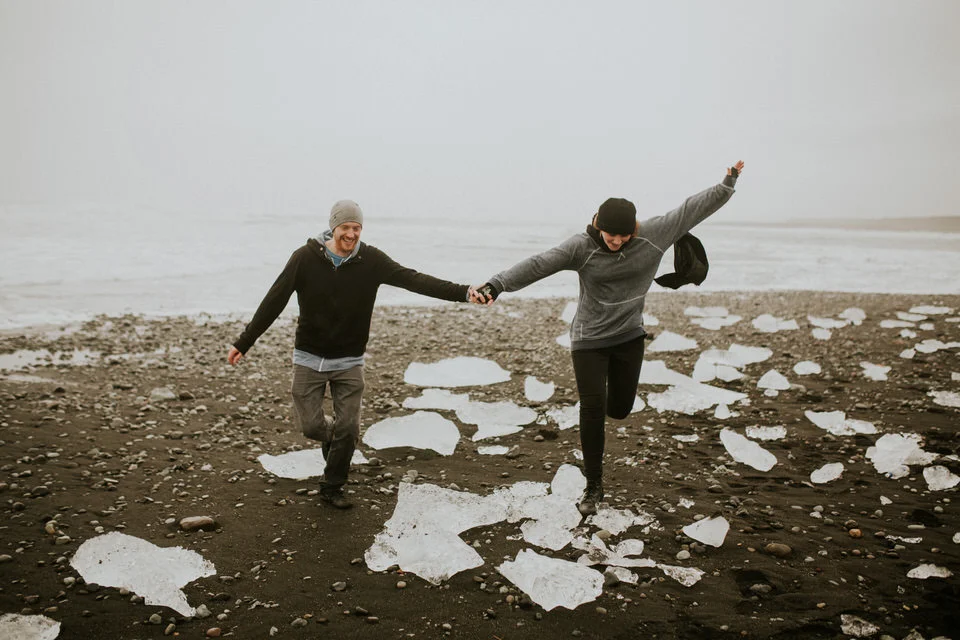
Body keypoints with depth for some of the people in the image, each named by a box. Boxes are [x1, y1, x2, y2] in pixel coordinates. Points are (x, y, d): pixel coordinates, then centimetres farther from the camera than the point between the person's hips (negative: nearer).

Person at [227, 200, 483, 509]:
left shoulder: (371, 259, -10)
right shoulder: (305, 257, -12)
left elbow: (414, 280, -19)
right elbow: (274, 301, -7)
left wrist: (463, 292, -30)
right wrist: (243, 342, -6)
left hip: (349, 361, 1)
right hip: (309, 358, 0)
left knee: (348, 430, 1)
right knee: (310, 425, 1)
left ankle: (332, 487, 23)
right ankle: (331, 432, 38)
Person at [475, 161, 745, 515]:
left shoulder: (654, 235, -9)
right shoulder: (581, 247, -19)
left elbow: (691, 208, -1)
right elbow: (537, 264, -28)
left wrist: (728, 184, 3)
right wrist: (496, 285, -39)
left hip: (630, 337, 3)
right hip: (588, 340, -3)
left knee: (619, 408, 9)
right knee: (592, 409, -6)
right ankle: (593, 486, 9)